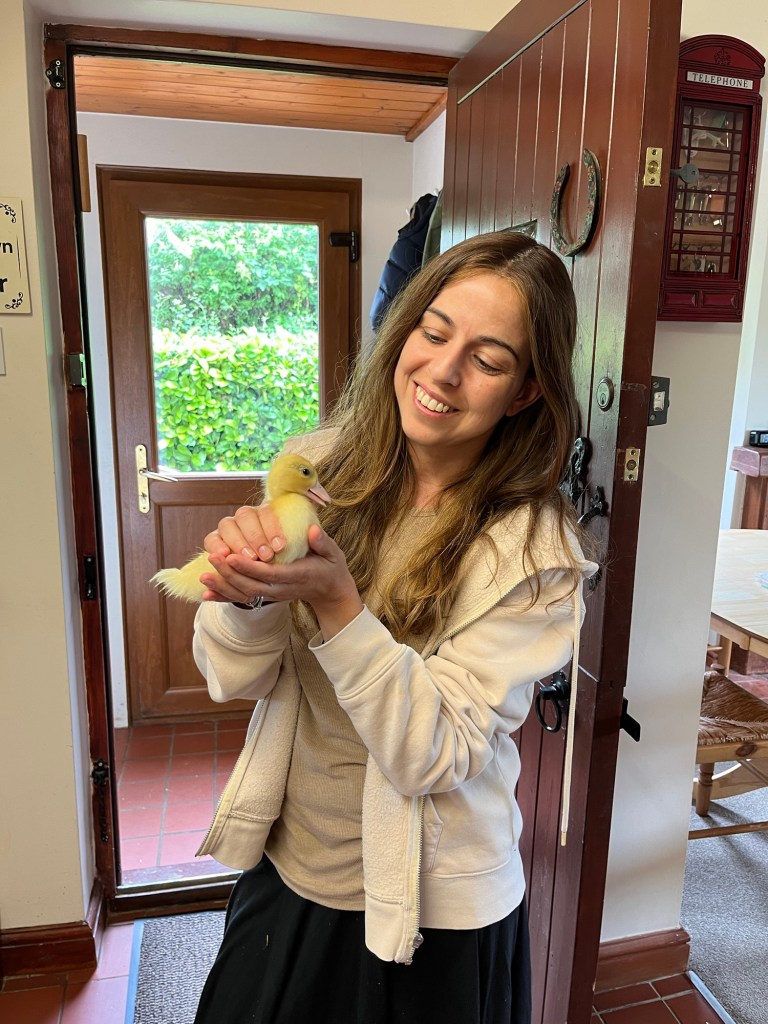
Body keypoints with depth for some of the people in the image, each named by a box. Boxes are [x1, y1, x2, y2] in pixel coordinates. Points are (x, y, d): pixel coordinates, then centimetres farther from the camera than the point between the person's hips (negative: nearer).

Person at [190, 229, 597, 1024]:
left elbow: (434, 754, -23)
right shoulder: (318, 467, -11)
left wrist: (336, 601, -35)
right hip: (285, 869, 4)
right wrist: (248, 592, -32)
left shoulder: (533, 550, -21)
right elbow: (235, 678, -11)